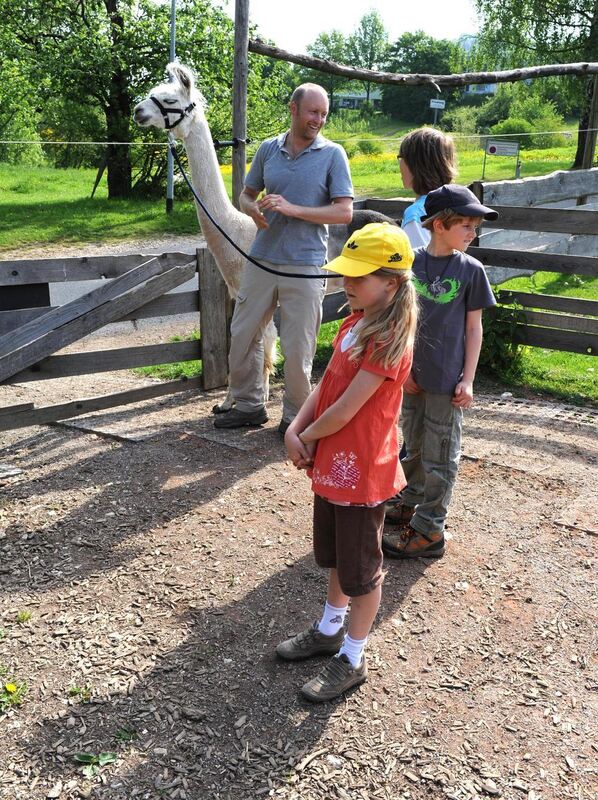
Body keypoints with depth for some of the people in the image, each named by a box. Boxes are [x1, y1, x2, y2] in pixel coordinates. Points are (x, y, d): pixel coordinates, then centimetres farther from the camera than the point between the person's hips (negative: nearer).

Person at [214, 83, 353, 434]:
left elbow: (345, 211, -10)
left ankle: (296, 417, 19)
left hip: (305, 265, -4)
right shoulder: (268, 149, 8)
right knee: (242, 334, 10)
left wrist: (293, 209, -19)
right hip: (262, 260, 4)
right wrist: (253, 209, -8)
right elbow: (246, 194, 17)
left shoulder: (333, 154, -3)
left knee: (298, 349, 2)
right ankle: (249, 405, 27)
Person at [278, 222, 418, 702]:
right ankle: (329, 631, 45)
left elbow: (344, 411, -24)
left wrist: (307, 437, -8)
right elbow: (325, 387, 5)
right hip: (331, 464, 9)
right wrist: (295, 430, -9)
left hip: (361, 471, -9)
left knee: (360, 568, 9)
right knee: (336, 556, 25)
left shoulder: (387, 341, -24)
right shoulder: (355, 322, 5)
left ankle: (352, 660, 27)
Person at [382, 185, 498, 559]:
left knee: (440, 457, 5)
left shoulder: (470, 270, -7)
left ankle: (428, 530, 15)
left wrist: (468, 379, -7)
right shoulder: (411, 263, -2)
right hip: (413, 377, 4)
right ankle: (410, 503, 40)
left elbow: (474, 327, -3)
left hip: (447, 382, -3)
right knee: (414, 447, 21)